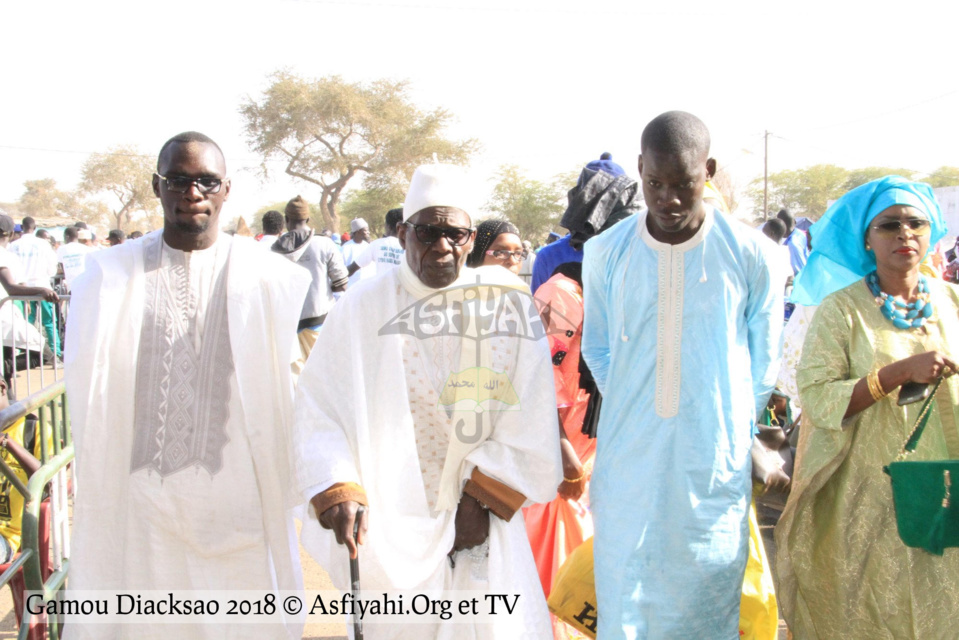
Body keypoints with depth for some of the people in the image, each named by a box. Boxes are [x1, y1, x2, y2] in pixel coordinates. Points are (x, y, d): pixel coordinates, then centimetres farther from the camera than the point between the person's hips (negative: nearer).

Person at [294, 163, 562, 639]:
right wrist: (336, 488, -21)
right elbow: (318, 405, -7)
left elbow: (531, 417, -3)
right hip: (388, 526, 0)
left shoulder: (508, 306, -1)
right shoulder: (363, 308, -2)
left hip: (480, 527, 1)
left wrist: (484, 496, -8)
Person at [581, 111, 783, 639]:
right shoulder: (606, 252, -1)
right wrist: (631, 413, 11)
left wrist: (728, 426, 7)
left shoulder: (748, 254, -6)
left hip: (714, 466, -1)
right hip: (627, 463, 1)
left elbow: (763, 364, 5)